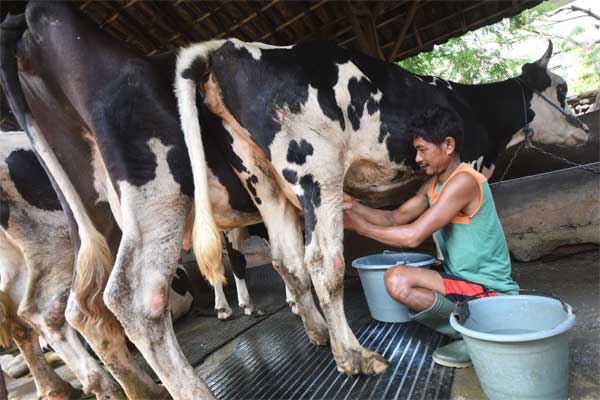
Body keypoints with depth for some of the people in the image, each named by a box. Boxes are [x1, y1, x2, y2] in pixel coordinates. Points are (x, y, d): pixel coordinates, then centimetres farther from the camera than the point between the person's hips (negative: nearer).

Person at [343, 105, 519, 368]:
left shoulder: (463, 181, -23)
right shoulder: (433, 186, 6)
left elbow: (413, 236, -28)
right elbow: (396, 218, 5)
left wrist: (360, 226, -19)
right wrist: (353, 206, -7)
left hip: (489, 290, -10)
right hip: (462, 279, 10)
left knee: (398, 280, -27)